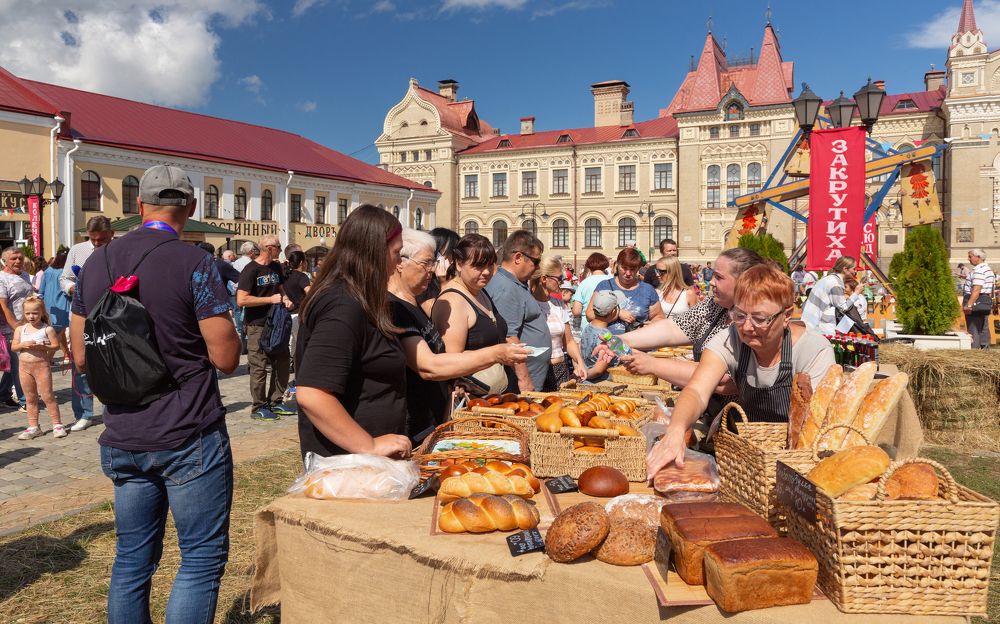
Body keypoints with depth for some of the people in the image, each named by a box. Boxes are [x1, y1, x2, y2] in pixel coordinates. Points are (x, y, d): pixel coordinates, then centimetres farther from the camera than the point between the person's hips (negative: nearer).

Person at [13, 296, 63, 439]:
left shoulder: (47, 329, -5)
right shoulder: (20, 329, 6)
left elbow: (56, 346, -7)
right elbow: (13, 347, 3)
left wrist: (41, 347, -21)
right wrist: (23, 345, -16)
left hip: (42, 366, -4)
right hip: (24, 367, 4)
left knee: (47, 396, -3)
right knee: (30, 398, 11)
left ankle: (57, 424, 4)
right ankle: (33, 427, 19)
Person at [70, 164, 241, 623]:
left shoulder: (96, 262, 5)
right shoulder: (194, 264, -12)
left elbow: (81, 359, 11)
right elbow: (227, 358, -13)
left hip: (122, 440, 6)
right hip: (189, 438, -6)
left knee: (132, 558, 16)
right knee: (203, 557, 5)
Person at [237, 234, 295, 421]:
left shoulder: (276, 267, 11)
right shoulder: (251, 270, -14)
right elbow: (241, 300, -21)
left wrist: (285, 298, 3)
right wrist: (270, 299, -18)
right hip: (257, 326, -8)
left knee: (283, 360, 12)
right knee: (259, 367, -2)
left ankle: (276, 402, 25)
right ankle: (258, 408, 10)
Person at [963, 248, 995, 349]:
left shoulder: (978, 270, -17)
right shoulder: (989, 269, 18)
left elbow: (976, 289, -26)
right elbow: (991, 290, 20)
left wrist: (968, 305, -29)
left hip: (976, 303, -10)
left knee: (974, 330, -7)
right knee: (984, 329, 14)